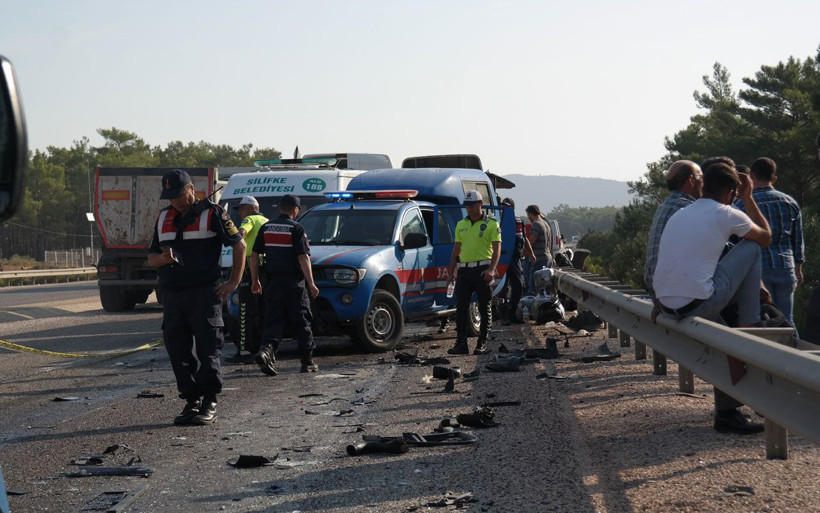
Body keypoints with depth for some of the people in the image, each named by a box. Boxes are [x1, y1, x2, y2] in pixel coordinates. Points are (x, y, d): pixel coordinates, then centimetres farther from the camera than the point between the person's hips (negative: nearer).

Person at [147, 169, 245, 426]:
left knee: (207, 350, -6)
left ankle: (209, 404, -1)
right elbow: (151, 258, 18)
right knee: (179, 352, 6)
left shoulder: (212, 214, -1)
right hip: (172, 296, 6)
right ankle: (191, 402, 14)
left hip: (204, 294, -6)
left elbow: (239, 245, 3)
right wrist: (164, 258, -6)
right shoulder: (164, 218, 17)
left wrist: (234, 282, -2)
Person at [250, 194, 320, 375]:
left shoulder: (266, 227, 8)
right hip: (294, 283, -4)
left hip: (272, 283, 4)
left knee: (273, 321, 4)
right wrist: (311, 284, -11)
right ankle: (307, 362, 11)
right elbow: (303, 258, -13)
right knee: (301, 322, 6)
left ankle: (267, 349, -21)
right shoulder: (296, 229, -8)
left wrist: (255, 280, 16)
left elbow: (254, 255, 9)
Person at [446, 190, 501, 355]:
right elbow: (456, 250, 19)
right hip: (464, 270, 5)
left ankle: (482, 343, 7)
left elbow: (497, 249, -6)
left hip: (482, 270, -5)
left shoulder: (491, 224, 0)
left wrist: (491, 269, -19)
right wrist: (451, 271, 12)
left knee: (485, 308, 2)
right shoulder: (461, 225, 15)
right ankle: (461, 343, 3)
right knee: (461, 307, 0)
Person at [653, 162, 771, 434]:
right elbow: (765, 238, 14)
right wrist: (748, 198, 21)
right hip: (697, 304, -7)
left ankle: (726, 412, 33)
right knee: (751, 247, 8)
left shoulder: (679, 215, 18)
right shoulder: (726, 215, -2)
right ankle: (749, 330, 14)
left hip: (666, 306, 7)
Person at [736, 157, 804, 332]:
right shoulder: (790, 202, 9)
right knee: (787, 321, 10)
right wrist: (798, 269, 25)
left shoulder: (744, 204, -3)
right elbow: (798, 240, 15)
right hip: (786, 267, 4)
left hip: (758, 268, -4)